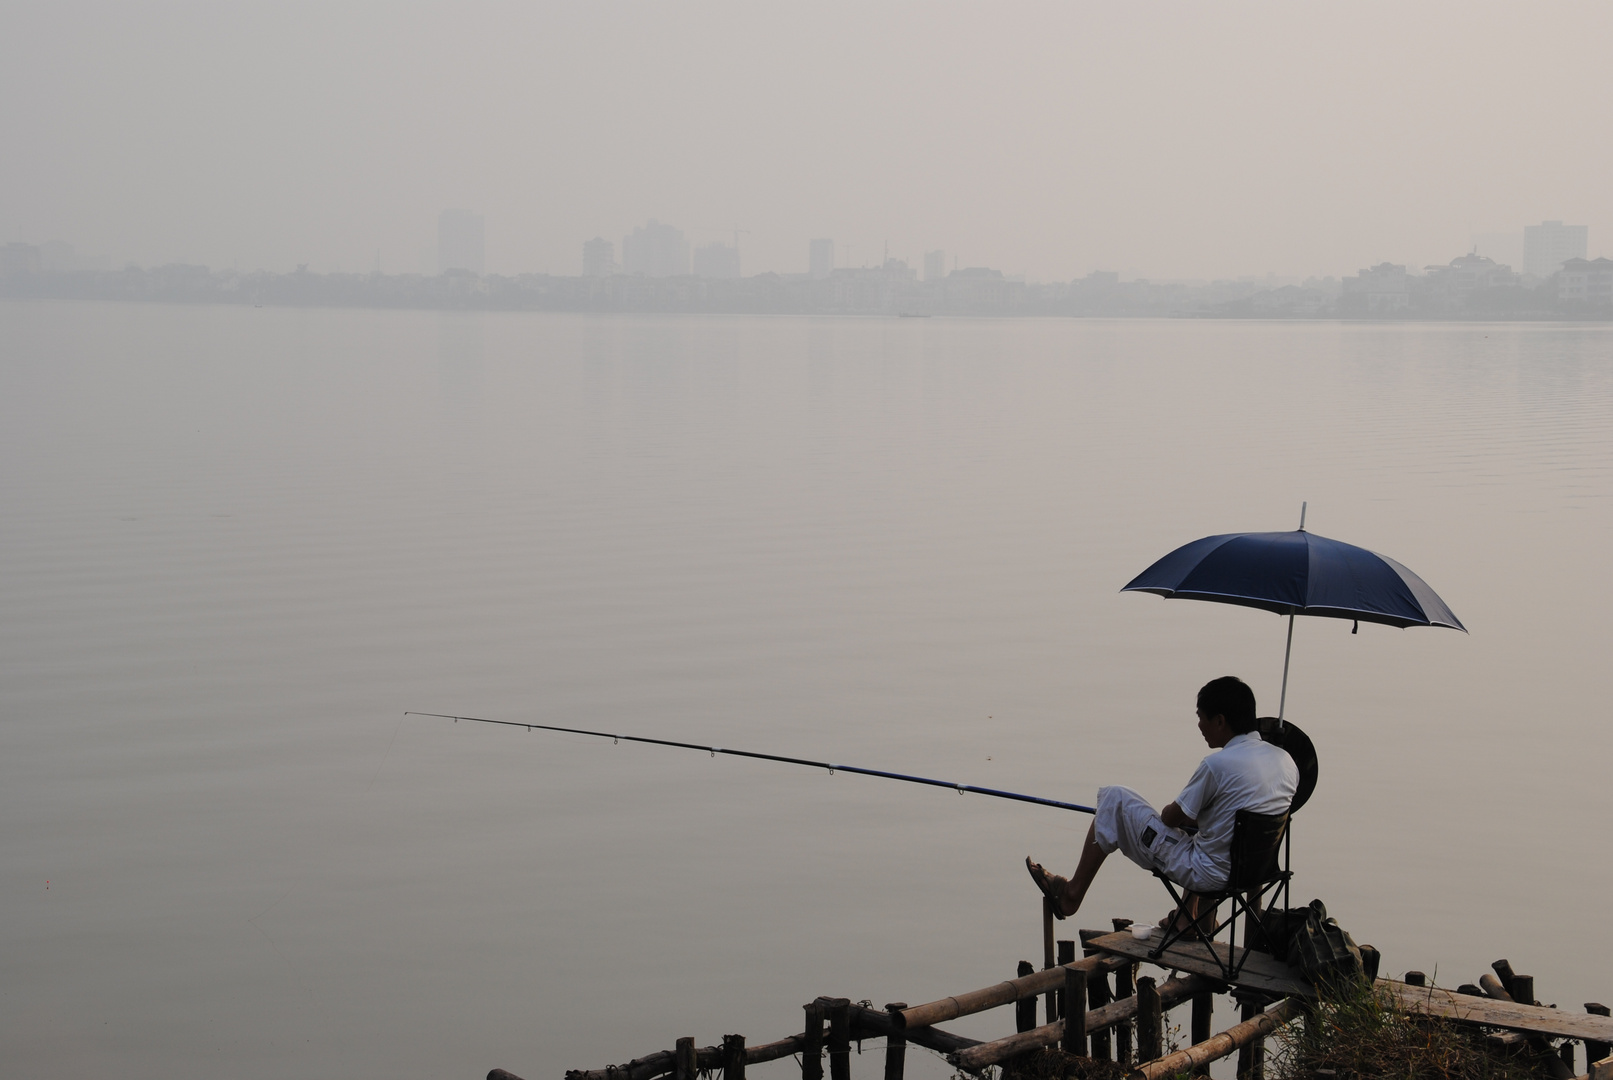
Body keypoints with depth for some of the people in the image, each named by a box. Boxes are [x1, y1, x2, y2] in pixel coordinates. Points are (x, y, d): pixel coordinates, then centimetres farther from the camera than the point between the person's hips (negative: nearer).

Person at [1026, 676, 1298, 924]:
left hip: (1207, 875, -7)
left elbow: (1171, 818, -10)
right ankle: (1190, 913, 39)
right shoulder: (1286, 761, -1)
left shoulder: (1218, 765, -22)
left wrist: (1169, 813, 15)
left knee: (1115, 800, 5)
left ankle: (1072, 894, 18)